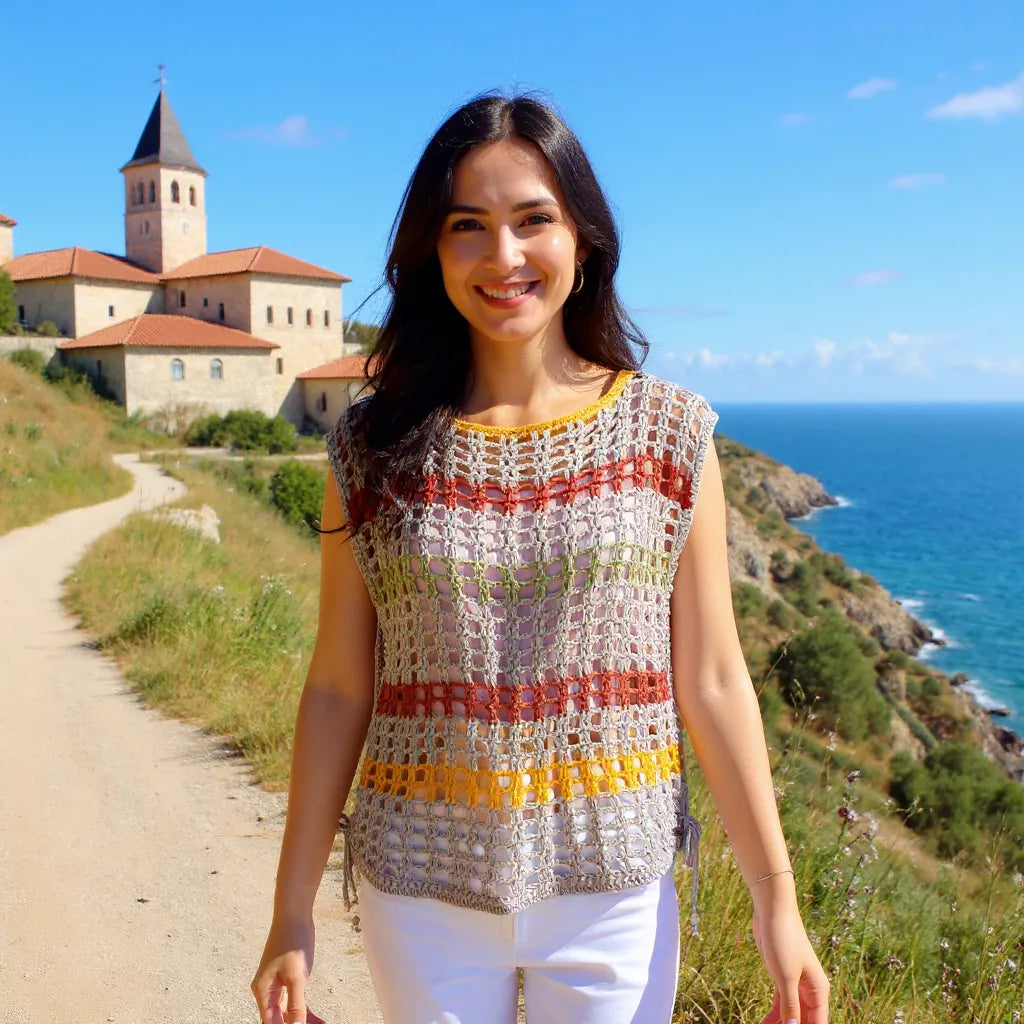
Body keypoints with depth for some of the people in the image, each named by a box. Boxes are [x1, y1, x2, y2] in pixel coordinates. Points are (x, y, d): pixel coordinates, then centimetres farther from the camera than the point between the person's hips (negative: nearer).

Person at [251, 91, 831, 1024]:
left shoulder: (669, 432, -4)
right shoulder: (375, 448, -3)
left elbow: (713, 685, -2)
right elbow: (337, 690, 0)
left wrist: (777, 900, -3)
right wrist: (293, 915, 1)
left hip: (615, 890, 0)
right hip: (423, 893, 1)